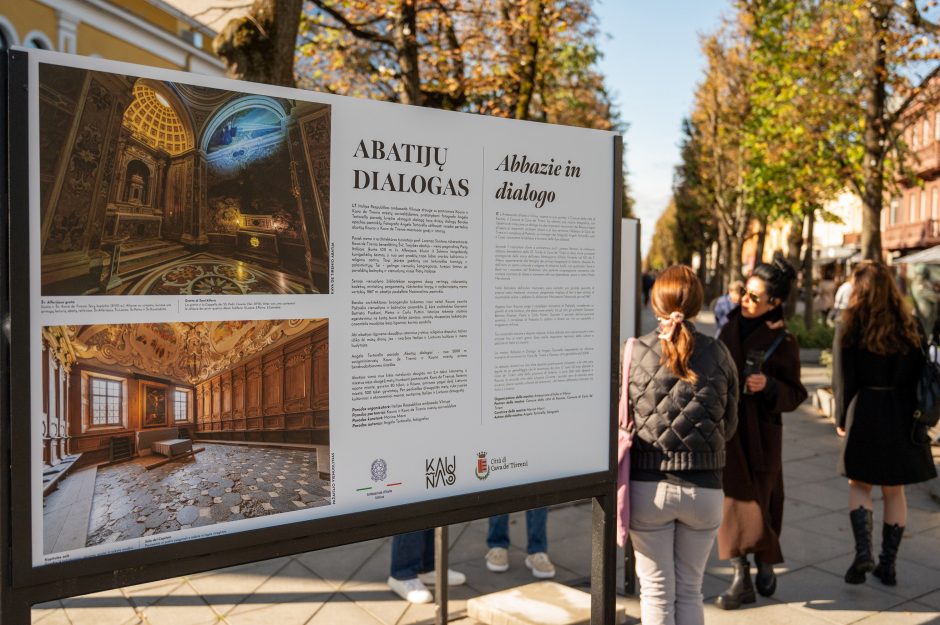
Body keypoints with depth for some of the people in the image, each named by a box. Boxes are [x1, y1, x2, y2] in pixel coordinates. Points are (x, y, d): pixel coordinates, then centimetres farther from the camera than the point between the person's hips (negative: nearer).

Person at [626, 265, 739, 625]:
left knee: (656, 592, 13)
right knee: (690, 591, 18)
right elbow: (728, 425, 5)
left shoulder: (634, 352, -10)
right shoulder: (718, 355, -4)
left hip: (649, 486, -1)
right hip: (703, 487, 2)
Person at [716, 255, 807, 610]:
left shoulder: (783, 344, -9)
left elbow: (794, 395, -6)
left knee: (757, 502, 4)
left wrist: (768, 386, -23)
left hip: (760, 434, -4)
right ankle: (741, 579, 16)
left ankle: (765, 565, 30)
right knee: (733, 501, 6)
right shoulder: (733, 325, 4)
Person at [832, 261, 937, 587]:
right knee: (895, 490, 12)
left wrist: (841, 419, 4)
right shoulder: (910, 327, 2)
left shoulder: (849, 328, -8)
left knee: (859, 484, 11)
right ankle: (888, 564, 19)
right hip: (903, 415, 3)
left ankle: (863, 552, -5)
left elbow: (843, 380, -7)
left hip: (865, 413, -3)